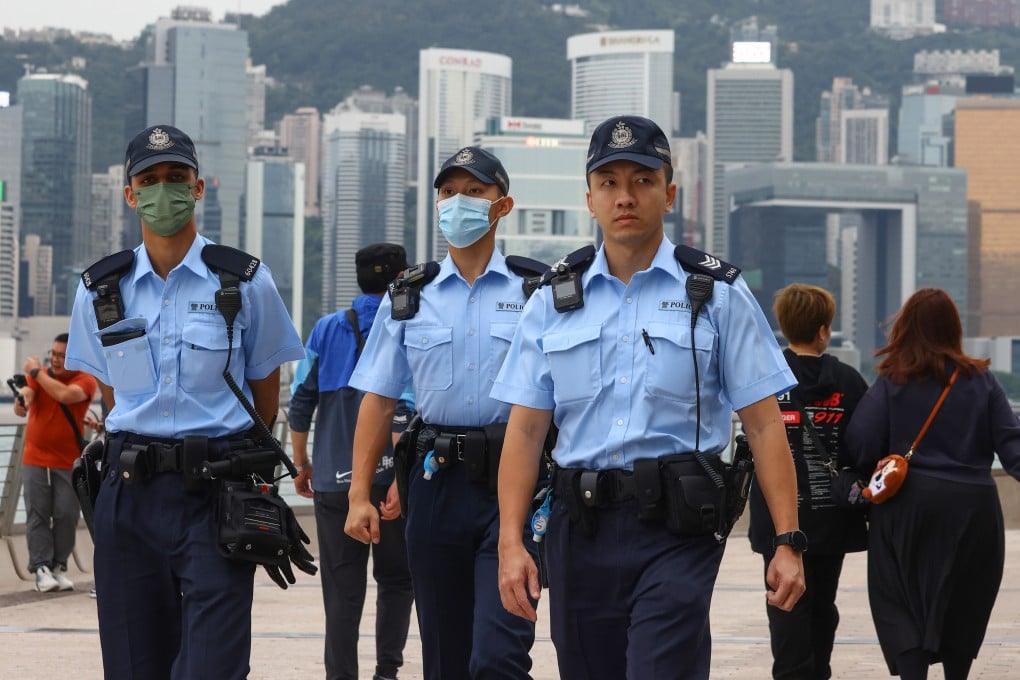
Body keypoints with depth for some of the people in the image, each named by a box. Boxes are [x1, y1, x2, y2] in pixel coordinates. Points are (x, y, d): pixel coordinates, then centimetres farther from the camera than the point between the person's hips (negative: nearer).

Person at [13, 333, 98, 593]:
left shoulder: (85, 381, -5)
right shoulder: (38, 375, 3)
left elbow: (64, 394, -26)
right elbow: (25, 394, -15)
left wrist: (37, 372, -17)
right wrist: (21, 402, -39)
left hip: (68, 462, -1)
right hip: (35, 459, 1)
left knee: (66, 516, -4)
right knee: (37, 514, -4)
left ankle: (59, 567, 4)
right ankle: (41, 568, -5)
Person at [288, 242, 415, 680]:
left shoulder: (328, 330, 5)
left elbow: (301, 402, 4)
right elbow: (407, 413, -13)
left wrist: (301, 465, 15)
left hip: (334, 479, 2)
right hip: (390, 475, -2)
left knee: (343, 590, 6)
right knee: (396, 579, 14)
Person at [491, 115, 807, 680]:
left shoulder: (718, 295, 4)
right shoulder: (553, 300, 11)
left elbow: (763, 425, 0)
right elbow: (525, 429, 7)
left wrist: (788, 541, -7)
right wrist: (510, 543, -3)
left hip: (677, 531, -3)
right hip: (581, 527, 3)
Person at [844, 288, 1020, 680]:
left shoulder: (892, 384, -4)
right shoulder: (980, 381, 1)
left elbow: (859, 446, -7)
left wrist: (871, 479, 11)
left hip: (908, 505, -2)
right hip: (972, 505, 2)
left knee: (902, 604, 3)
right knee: (963, 605, 16)